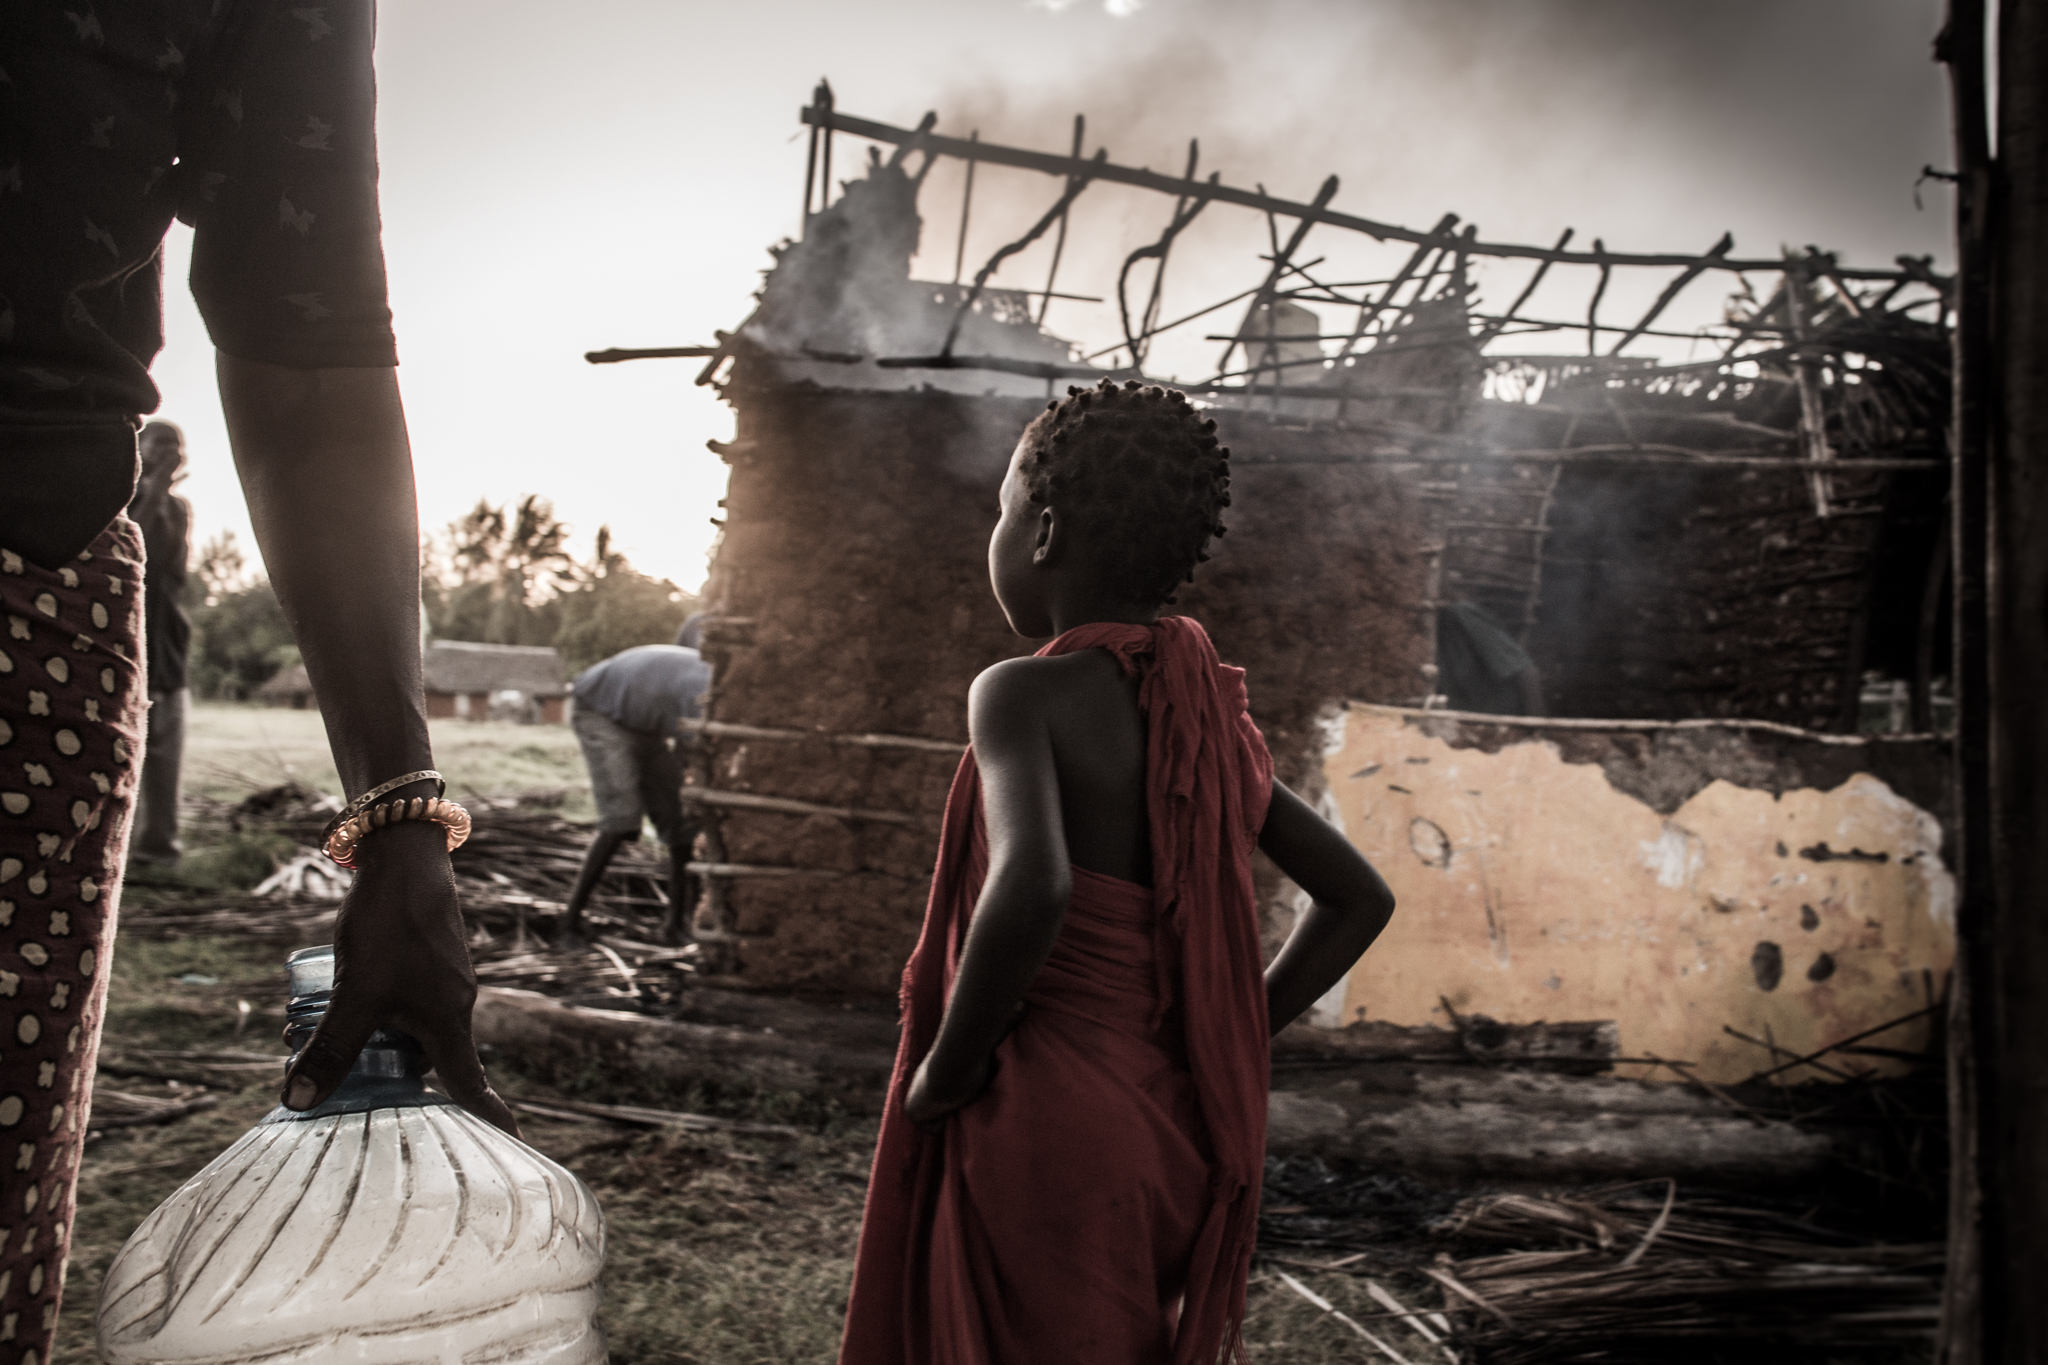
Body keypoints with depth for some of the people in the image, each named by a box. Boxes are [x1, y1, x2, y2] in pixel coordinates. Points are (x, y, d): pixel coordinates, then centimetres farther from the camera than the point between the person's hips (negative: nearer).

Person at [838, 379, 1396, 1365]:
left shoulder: (1026, 695, -15)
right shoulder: (1209, 719, 6)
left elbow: (1033, 883, -34)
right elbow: (1359, 897, 11)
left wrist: (947, 1066, -19)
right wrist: (1219, 1046, 11)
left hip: (1042, 1134, -7)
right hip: (1174, 1130, 7)